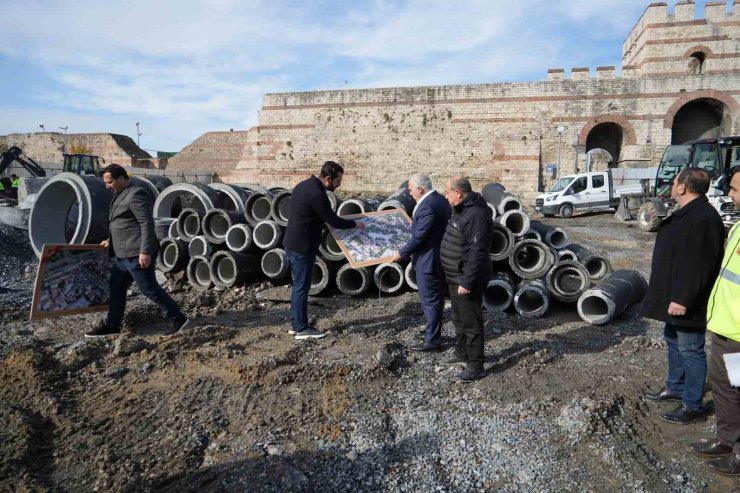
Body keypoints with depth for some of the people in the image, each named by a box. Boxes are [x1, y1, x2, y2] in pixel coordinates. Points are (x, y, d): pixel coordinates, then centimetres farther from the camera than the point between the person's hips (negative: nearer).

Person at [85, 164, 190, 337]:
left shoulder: (136, 194, -15)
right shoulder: (121, 194, 16)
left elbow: (147, 224, -22)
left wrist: (145, 251, -26)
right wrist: (111, 241, 27)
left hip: (137, 254, -10)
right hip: (122, 254, 10)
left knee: (149, 288, -6)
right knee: (116, 288, 15)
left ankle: (178, 319, 3)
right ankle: (112, 326, 26)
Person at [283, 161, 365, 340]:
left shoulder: (305, 184, 8)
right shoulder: (317, 194, -22)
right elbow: (334, 221, -17)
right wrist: (355, 224, -3)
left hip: (293, 243, 10)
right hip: (302, 247, -10)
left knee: (299, 286, 17)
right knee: (302, 287, 0)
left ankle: (295, 324, 26)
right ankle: (301, 329, 11)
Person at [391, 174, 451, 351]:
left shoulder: (428, 206, -24)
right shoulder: (440, 199, 8)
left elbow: (418, 237, -23)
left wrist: (401, 254, -11)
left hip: (429, 261, -10)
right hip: (439, 257, 10)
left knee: (430, 301, 0)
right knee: (435, 299, 19)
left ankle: (432, 341, 9)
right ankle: (434, 332, 32)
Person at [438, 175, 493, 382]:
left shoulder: (476, 214, -24)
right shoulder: (462, 210, 10)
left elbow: (476, 253, -27)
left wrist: (467, 281, -26)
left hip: (467, 280, -10)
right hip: (455, 277, 10)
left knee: (471, 323, 1)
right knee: (459, 319, 22)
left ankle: (475, 365, 12)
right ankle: (461, 353, 38)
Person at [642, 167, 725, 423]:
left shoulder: (703, 218, -23)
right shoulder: (687, 213, 11)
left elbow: (699, 266, -27)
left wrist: (683, 298, -26)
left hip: (687, 302, -11)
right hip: (674, 296, 11)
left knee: (690, 349, 0)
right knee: (673, 340, 21)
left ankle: (693, 405, 12)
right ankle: (675, 388, 37)